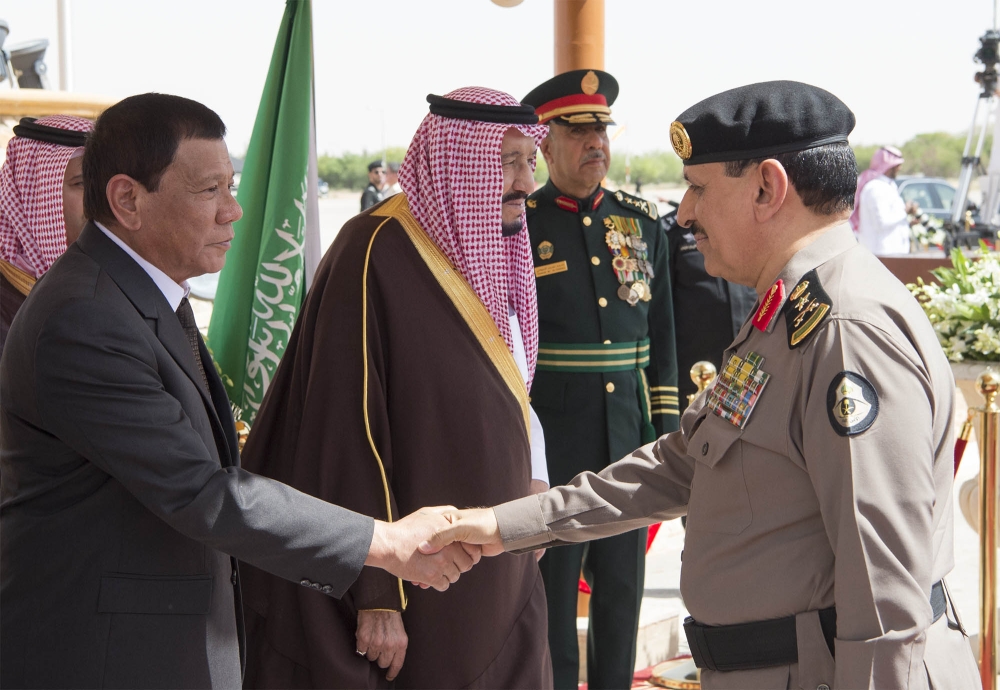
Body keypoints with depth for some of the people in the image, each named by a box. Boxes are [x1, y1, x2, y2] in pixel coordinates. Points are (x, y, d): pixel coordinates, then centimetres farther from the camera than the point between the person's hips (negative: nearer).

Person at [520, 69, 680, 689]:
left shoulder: (642, 220, 10)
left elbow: (662, 334, 13)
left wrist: (666, 425, 8)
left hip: (629, 435, 4)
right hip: (550, 437, -4)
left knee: (623, 585, 11)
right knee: (553, 586, 4)